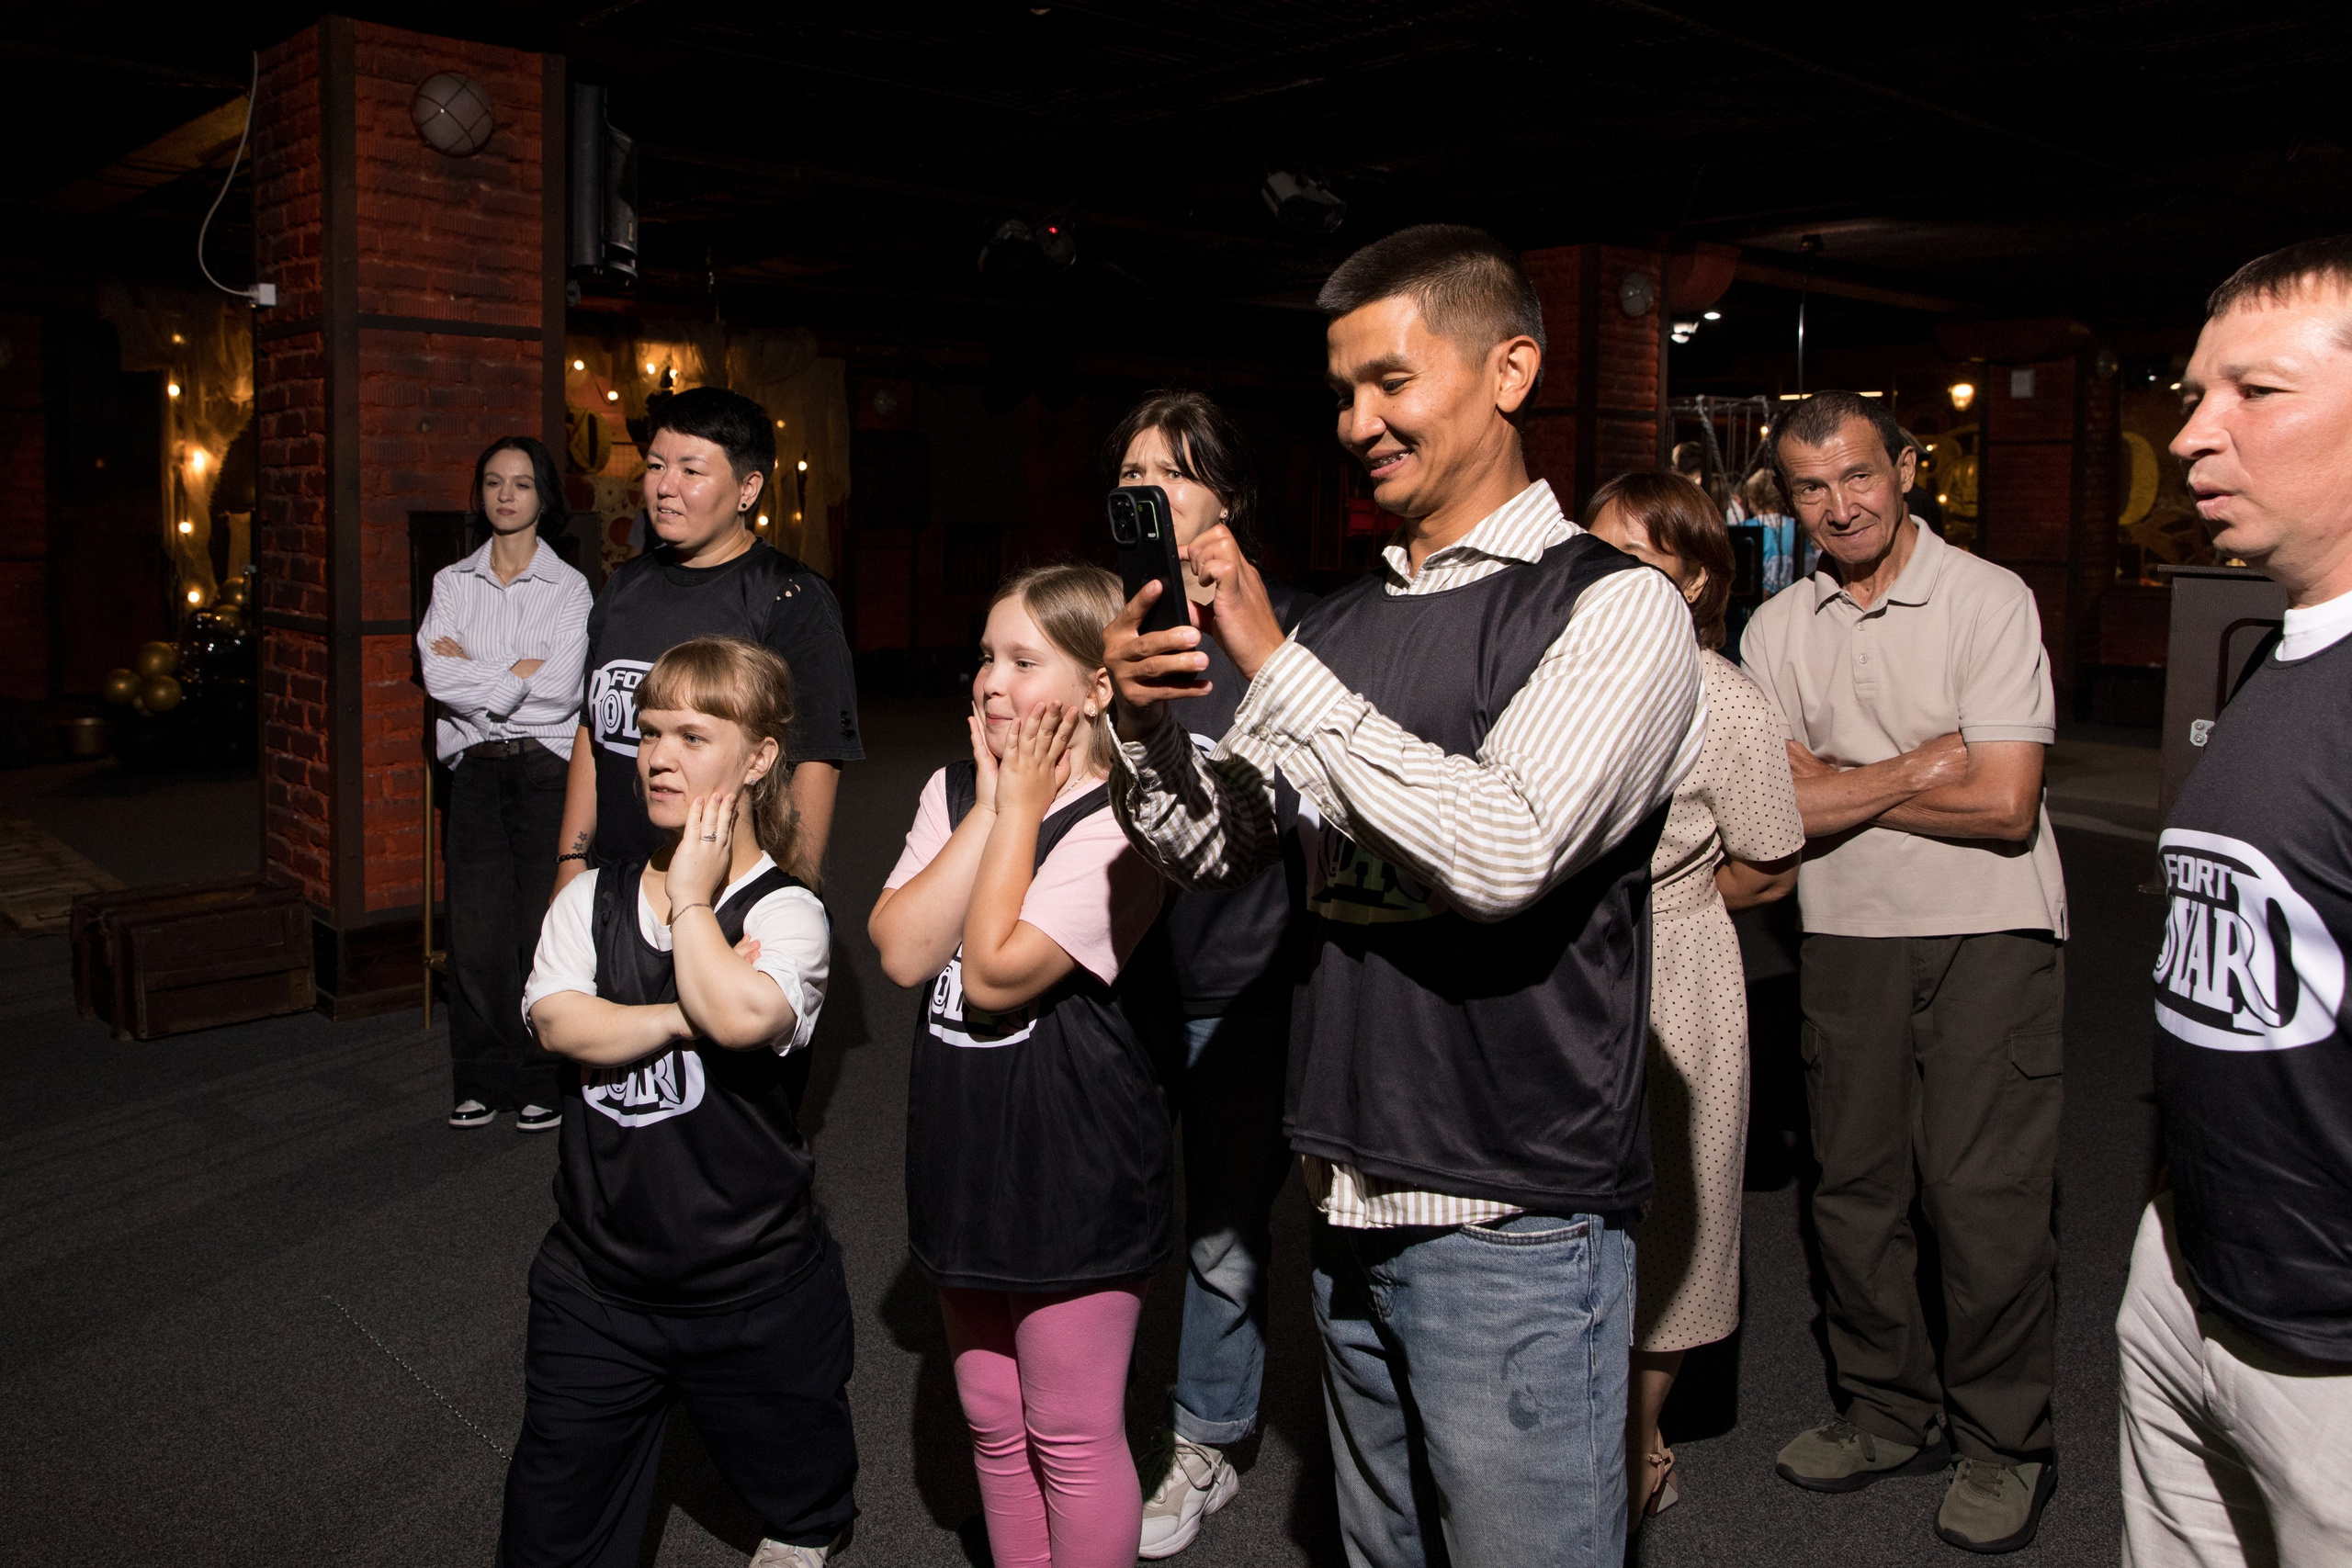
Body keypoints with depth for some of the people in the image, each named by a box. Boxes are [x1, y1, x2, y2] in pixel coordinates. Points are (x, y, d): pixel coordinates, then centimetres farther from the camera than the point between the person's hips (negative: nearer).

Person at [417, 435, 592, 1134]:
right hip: (476, 769, 3)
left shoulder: (569, 587, 2)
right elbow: (437, 675, -4)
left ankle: (541, 1082, 11)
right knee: (476, 929, 2)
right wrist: (519, 672, -10)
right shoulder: (452, 583, 10)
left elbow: (560, 686, -11)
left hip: (547, 769, -2)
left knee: (544, 929, -2)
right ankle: (479, 1081, 15)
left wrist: (471, 668, -6)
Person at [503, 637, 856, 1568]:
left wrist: (693, 895, -21)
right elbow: (561, 1024, -14)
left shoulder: (786, 912, -12)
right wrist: (688, 1016, -21)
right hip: (595, 1282, 3)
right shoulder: (592, 899, 1)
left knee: (798, 1493, 23)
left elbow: (739, 1015, -32)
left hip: (754, 1296, -2)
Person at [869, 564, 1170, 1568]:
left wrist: (1023, 807, -17)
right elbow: (901, 952, -10)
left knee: (1071, 1439, 8)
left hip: (1072, 1161, -7)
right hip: (965, 1148, 7)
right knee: (992, 1423, 21)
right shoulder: (953, 791, 4)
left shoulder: (1117, 824, -16)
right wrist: (989, 807, -12)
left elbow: (996, 972, -24)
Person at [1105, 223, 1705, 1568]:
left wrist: (1276, 666, -20)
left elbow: (1507, 849, -24)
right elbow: (1215, 849, 12)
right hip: (1354, 1207, 6)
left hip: (1514, 1222, -6)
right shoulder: (1342, 624, 10)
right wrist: (1150, 719, -9)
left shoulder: (1616, 608, -10)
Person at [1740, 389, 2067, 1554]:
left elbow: (2006, 805, -13)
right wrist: (1925, 767, -10)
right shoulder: (1777, 630, 6)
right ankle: (1889, 1414, 28)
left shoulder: (1989, 601, -6)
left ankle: (2004, 1444, 17)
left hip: (1988, 934, -4)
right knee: (1852, 1185, 9)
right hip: (1847, 936, 4)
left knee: (1983, 1191, -2)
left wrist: (1838, 787, -8)